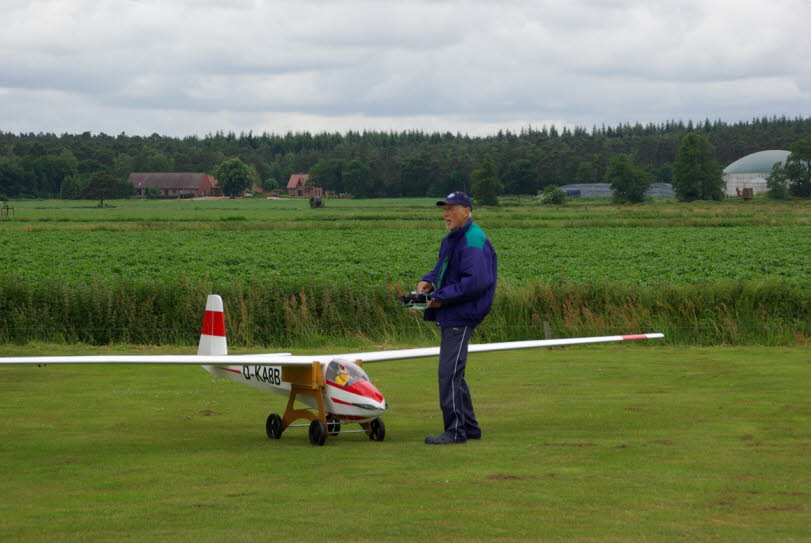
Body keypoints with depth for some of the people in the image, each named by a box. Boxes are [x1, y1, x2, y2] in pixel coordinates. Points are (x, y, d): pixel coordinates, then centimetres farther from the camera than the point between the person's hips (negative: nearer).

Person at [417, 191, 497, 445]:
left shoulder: (473, 241, -17)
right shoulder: (452, 239, 15)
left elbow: (476, 282, -26)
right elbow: (442, 268, 28)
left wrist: (442, 297, -20)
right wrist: (429, 281, 5)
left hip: (461, 317, -11)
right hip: (450, 315, 11)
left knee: (449, 374, -10)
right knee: (453, 375, 16)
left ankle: (456, 431, -6)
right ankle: (468, 426, 23)